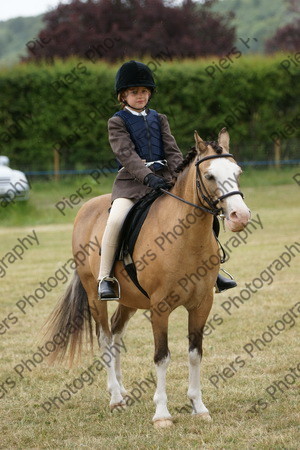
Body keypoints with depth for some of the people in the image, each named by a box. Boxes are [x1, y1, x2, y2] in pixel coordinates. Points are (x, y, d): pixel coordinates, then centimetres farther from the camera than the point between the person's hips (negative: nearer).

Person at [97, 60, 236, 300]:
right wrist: (148, 177, -27)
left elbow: (172, 150, 8)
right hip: (132, 181, -5)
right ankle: (105, 278, -20)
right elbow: (126, 154, -12)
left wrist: (181, 177, -11)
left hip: (163, 177, 5)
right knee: (116, 219, -30)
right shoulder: (118, 122, 3)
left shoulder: (159, 119, 17)